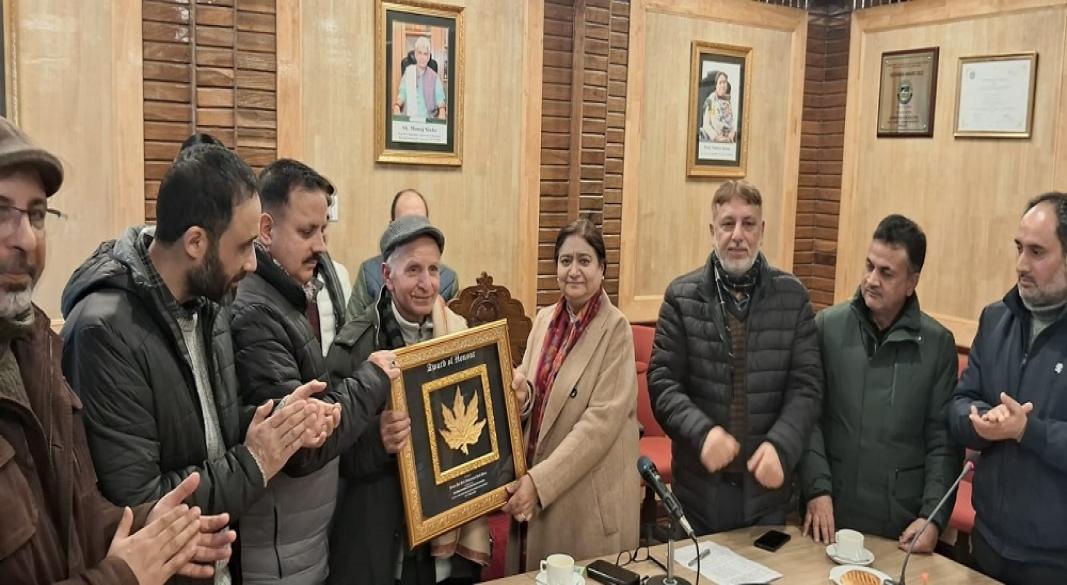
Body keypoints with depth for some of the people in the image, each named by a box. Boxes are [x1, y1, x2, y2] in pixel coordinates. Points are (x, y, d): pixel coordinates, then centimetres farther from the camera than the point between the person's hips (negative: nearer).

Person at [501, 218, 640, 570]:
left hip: (591, 490, -6)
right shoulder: (544, 319, 5)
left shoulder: (615, 328, -13)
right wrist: (521, 392, -13)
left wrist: (540, 481, -22)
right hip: (535, 481, 6)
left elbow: (602, 420, -19)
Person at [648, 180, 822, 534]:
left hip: (767, 483, 1)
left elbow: (806, 385, -3)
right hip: (699, 482, 0)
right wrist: (703, 432, -22)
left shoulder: (793, 296, 0)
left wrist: (781, 445, -19)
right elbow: (662, 382, -5)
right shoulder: (681, 296, -2)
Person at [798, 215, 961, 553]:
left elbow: (943, 440, 0)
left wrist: (933, 517, -8)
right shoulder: (826, 327, -2)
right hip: (829, 514, 0)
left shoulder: (938, 344, -1)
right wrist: (817, 489, -12)